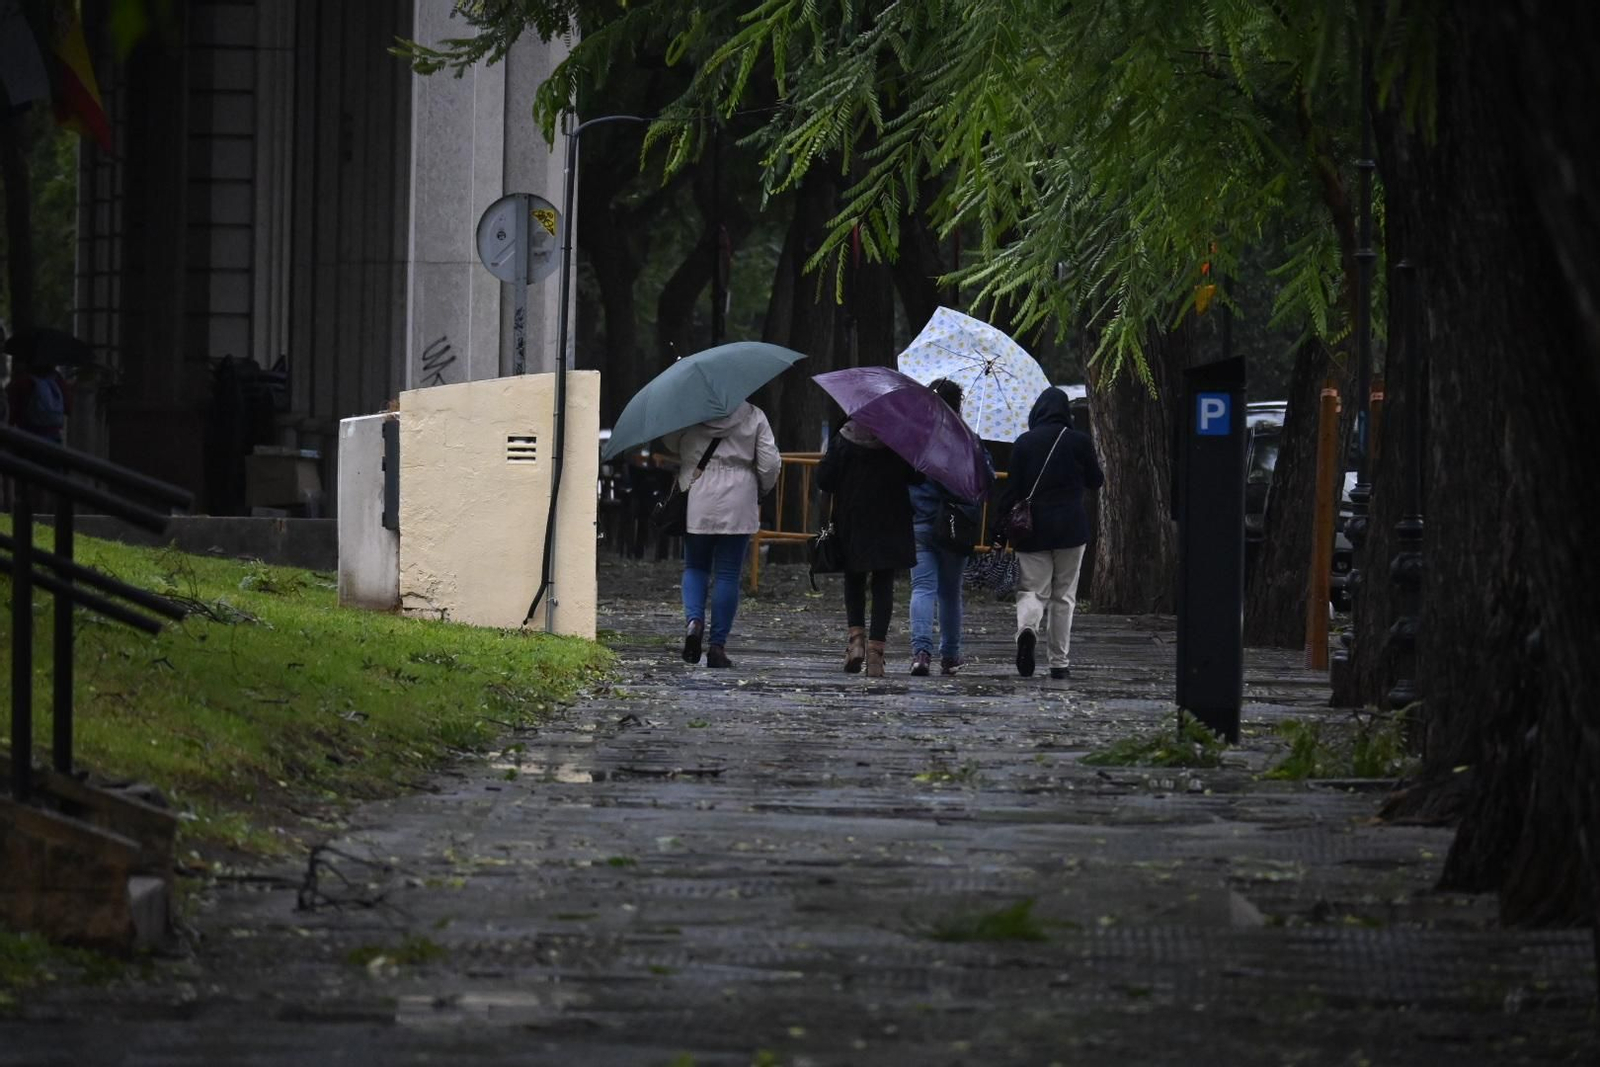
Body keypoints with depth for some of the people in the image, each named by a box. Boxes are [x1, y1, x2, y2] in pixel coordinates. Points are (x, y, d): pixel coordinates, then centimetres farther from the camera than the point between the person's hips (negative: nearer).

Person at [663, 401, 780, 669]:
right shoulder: (754, 416, -1)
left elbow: (669, 444, 9)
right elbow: (770, 463, -2)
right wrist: (762, 493, 15)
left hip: (696, 504, 1)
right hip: (738, 506, -1)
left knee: (695, 567, 16)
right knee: (727, 574, 5)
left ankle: (693, 620, -11)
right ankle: (717, 645, 2)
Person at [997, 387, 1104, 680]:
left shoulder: (1023, 443, 0)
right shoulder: (1079, 441, -2)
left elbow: (1013, 488, -2)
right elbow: (1096, 481, 8)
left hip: (1033, 529, 0)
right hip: (1071, 528, 0)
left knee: (1032, 590, 2)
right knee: (1064, 596, 8)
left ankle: (1027, 628, -31)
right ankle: (1059, 661, 8)